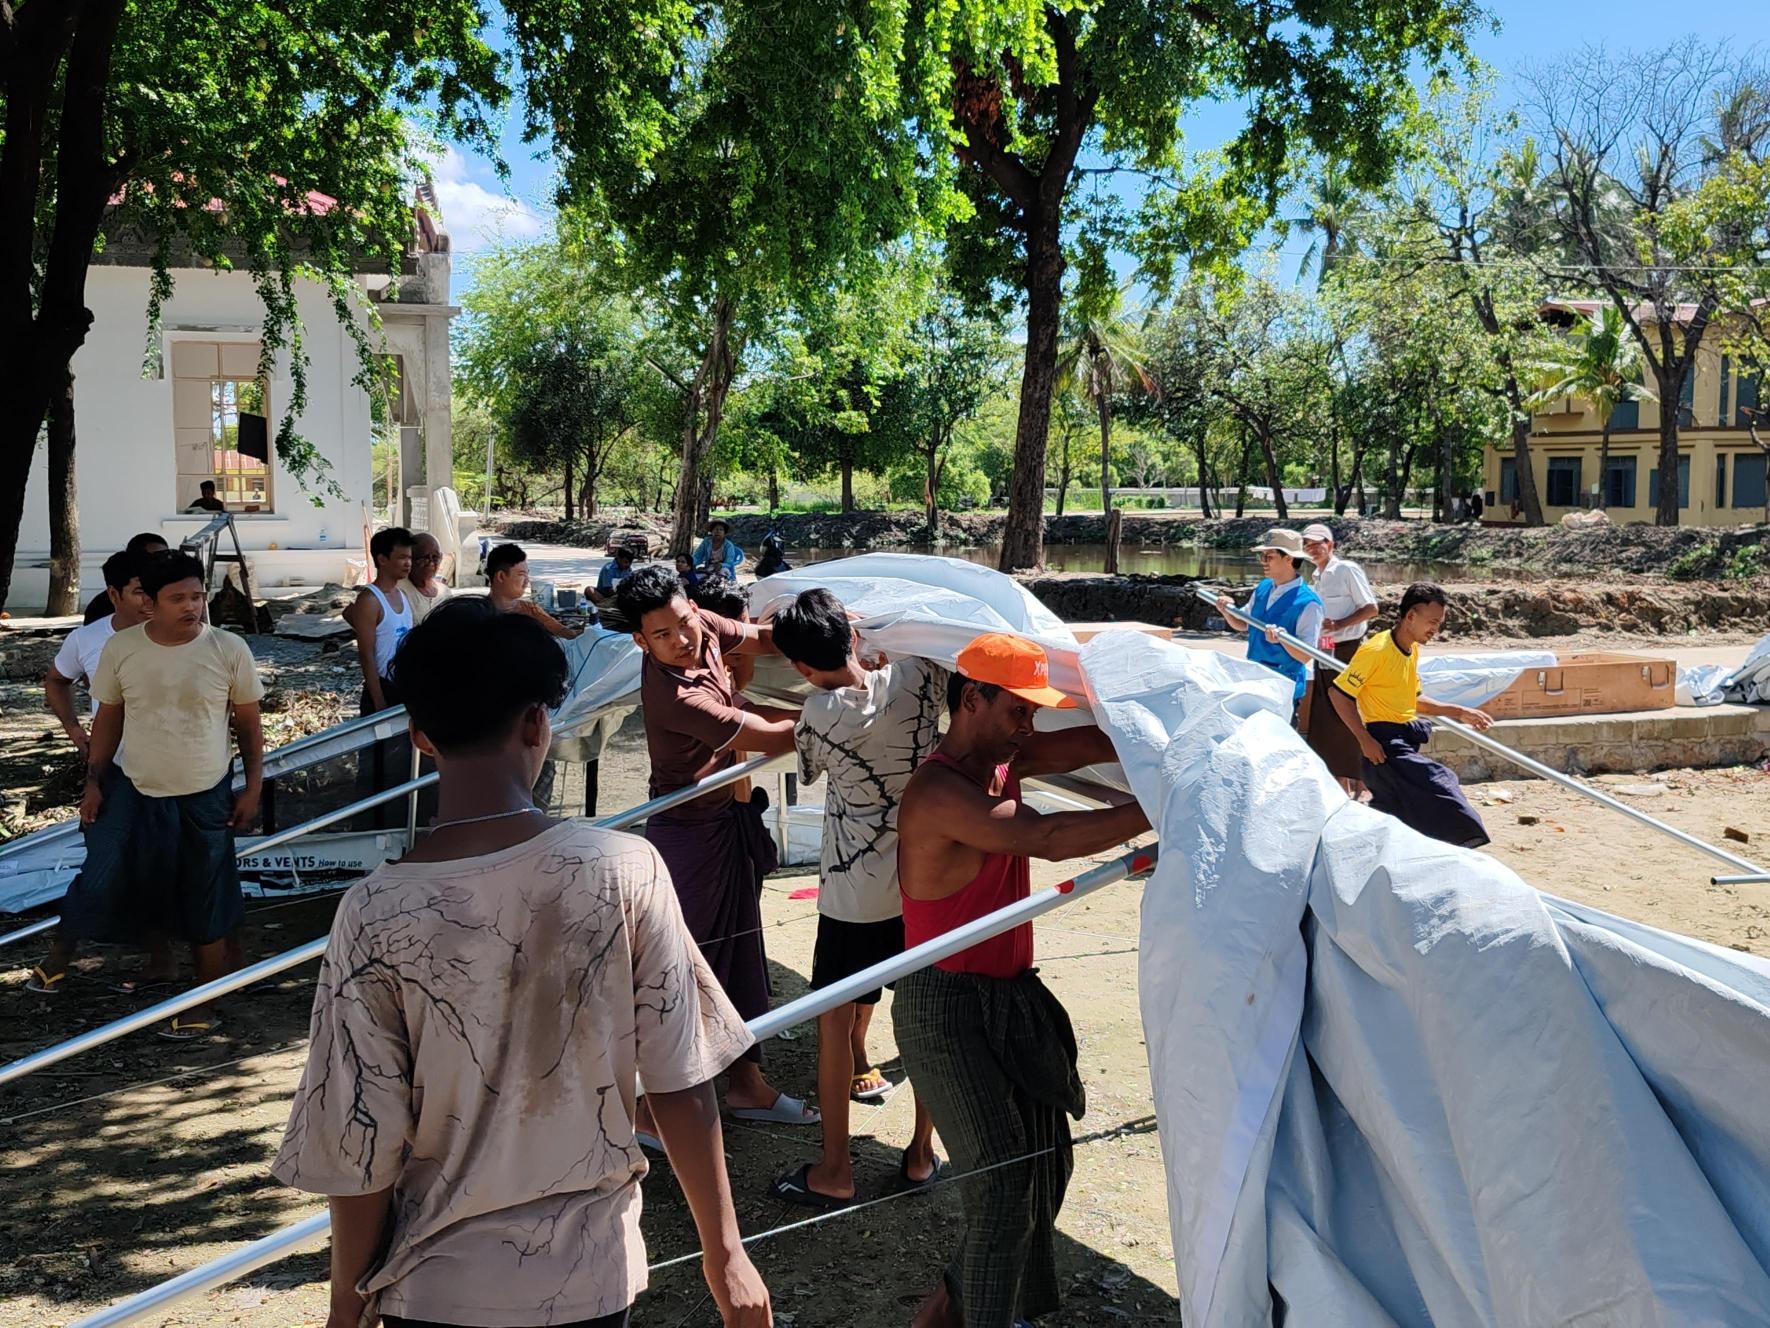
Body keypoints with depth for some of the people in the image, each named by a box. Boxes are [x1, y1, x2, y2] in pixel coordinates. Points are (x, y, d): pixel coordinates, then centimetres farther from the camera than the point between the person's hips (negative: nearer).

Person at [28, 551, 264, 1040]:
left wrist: (254, 787, -2)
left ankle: (205, 1004, 23)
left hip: (204, 797, -1)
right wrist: (93, 782, 3)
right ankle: (59, 954, 33)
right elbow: (109, 717, 4)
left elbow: (249, 723, -2)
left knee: (205, 903, 7)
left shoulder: (229, 650, -12)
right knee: (101, 883, 1)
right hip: (132, 789, 1)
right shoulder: (122, 648, -8)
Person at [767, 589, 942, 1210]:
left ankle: (835, 1170, 17)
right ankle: (921, 1154, 26)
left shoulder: (819, 714, -18)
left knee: (835, 1019, 10)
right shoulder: (915, 678, -11)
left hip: (853, 892, -3)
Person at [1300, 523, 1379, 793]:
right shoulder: (1317, 578, 16)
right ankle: (1341, 785, 16)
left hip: (1348, 653, -8)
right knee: (1324, 721, 7)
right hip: (1324, 656, 8)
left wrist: (1338, 625, -20)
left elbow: (1371, 608, -12)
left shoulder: (1347, 570, -8)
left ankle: (1360, 782, 3)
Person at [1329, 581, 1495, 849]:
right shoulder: (1377, 650, -17)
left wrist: (1459, 712, 14)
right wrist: (1365, 739, -20)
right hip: (1384, 742, -9)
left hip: (1405, 741, 9)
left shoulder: (1412, 650, 11)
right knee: (1437, 784, -17)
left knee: (1387, 814, 12)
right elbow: (1340, 693, -17)